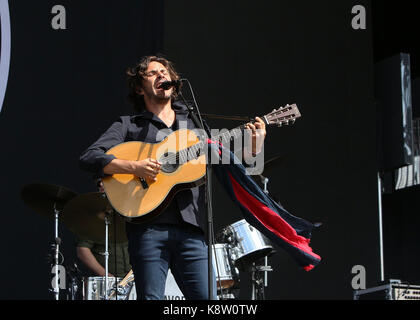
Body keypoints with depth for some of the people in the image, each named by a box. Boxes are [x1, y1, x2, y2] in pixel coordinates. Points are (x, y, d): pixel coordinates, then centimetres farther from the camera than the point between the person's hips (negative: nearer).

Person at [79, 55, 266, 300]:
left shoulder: (194, 124, 23)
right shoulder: (128, 126, 12)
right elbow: (89, 158, -1)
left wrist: (252, 149, 0)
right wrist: (133, 167, -15)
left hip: (190, 228, 3)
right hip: (148, 227, -2)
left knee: (206, 297, -7)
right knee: (151, 297, -9)